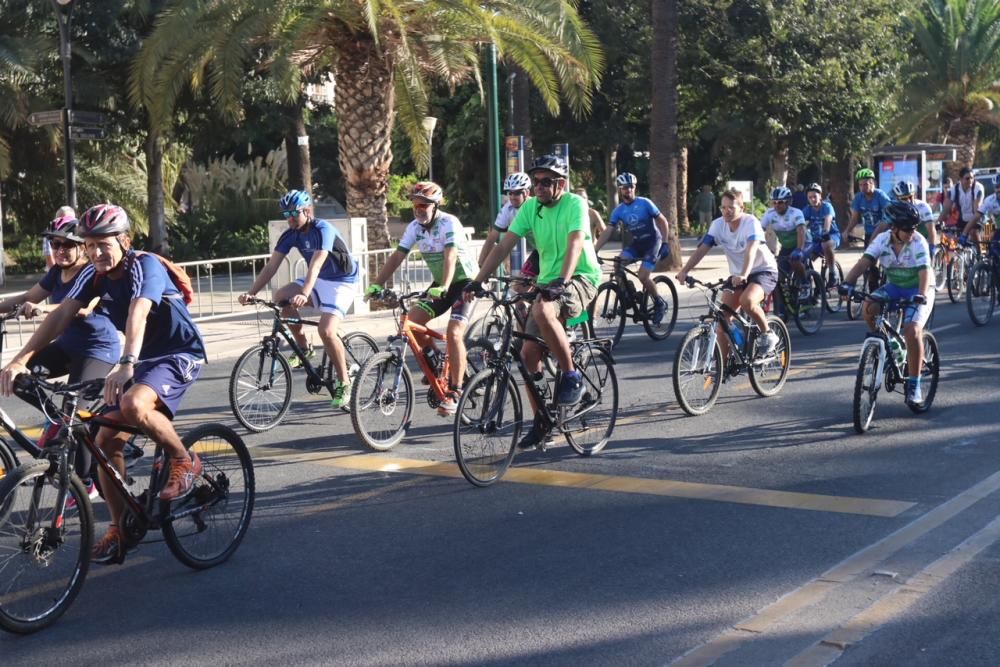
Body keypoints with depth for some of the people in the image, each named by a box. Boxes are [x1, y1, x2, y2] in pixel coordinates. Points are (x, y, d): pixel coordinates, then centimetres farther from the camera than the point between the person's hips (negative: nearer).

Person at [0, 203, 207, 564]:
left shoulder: (145, 266, -22)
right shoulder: (93, 275, -3)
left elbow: (137, 313, -39)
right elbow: (61, 315, -14)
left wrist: (125, 365, -56)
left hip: (180, 354, -7)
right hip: (143, 358, 7)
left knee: (132, 404, -36)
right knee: (106, 440, -2)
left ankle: (184, 460, -10)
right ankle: (118, 530, 10)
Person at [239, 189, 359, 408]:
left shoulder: (322, 230, -25)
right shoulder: (290, 235, -5)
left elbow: (315, 265, -39)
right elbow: (271, 266, -9)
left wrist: (304, 295, -53)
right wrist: (251, 292, -22)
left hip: (342, 281, -7)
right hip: (318, 280, 7)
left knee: (326, 330, -24)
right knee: (280, 297, -15)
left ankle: (344, 384, -8)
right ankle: (303, 347, 2)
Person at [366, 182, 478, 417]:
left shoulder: (449, 223, -22)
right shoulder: (414, 227, -3)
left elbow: (450, 257, -35)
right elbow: (397, 256, -9)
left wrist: (443, 288, -49)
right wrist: (377, 284, -20)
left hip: (464, 280, -7)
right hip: (440, 284, 7)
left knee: (454, 333, -21)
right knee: (411, 320, -10)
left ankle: (454, 392, -15)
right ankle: (434, 360, 14)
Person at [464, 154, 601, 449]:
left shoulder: (575, 204, -12)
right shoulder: (530, 207, 3)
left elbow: (575, 243, -28)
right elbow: (503, 246, -2)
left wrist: (563, 280, -44)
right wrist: (477, 281, -12)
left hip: (580, 278, -6)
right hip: (547, 283, 6)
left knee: (542, 311, -36)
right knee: (529, 352, -2)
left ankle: (572, 375, -18)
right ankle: (540, 420, 12)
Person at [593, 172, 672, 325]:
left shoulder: (644, 203, -13)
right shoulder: (618, 210, -3)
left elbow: (662, 221, -9)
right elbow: (607, 232, -6)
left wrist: (665, 243, -18)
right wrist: (593, 251, -16)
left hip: (652, 241, -5)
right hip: (636, 243, 5)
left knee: (643, 276, -19)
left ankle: (659, 303, 6)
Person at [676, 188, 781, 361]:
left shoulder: (751, 223, -22)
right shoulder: (718, 225, -9)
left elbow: (751, 251, -38)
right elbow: (702, 249, -17)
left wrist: (743, 275, -55)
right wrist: (685, 270, -33)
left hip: (764, 271, -5)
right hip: (737, 275, 5)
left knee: (747, 300, -34)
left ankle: (768, 334, -8)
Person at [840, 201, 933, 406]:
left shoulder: (918, 242, -21)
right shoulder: (882, 240, -11)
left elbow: (925, 272, -32)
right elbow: (863, 262, -22)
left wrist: (921, 295, -50)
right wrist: (847, 283, -39)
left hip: (918, 291, -4)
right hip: (894, 287, 4)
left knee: (912, 331, -24)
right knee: (868, 306, -26)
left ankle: (914, 384, -11)